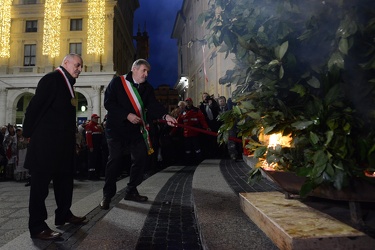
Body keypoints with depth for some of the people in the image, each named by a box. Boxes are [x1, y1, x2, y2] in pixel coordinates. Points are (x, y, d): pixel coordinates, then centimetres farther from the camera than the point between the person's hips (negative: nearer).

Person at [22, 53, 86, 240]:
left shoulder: (67, 83, 16)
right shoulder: (51, 79, -11)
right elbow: (34, 106, -16)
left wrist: (71, 137, 15)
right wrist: (29, 132, -10)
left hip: (63, 141, 10)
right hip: (47, 141, -10)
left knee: (64, 178, 16)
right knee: (41, 181, -1)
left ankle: (64, 215, 30)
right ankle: (37, 227, 8)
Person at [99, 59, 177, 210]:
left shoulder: (147, 88, 9)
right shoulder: (117, 82, -3)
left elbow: (153, 105, -6)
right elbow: (108, 102, -11)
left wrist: (165, 116, -25)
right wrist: (127, 115, -20)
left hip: (136, 129, 5)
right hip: (117, 128, -4)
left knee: (142, 158, 2)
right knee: (115, 159, -4)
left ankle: (131, 191, 19)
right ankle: (107, 194, 12)